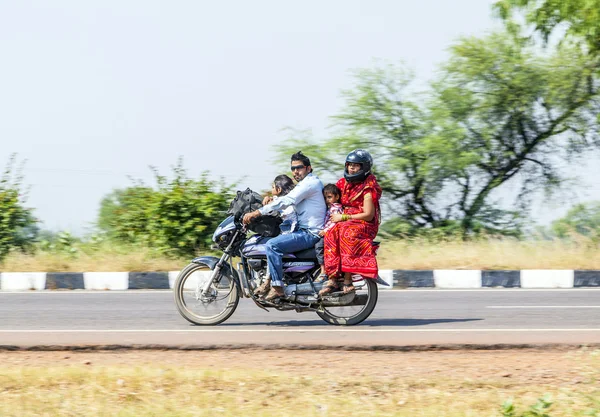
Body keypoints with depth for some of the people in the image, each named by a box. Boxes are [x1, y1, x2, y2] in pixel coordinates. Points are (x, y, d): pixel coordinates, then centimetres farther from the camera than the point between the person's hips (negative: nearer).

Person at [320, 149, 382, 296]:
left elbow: (368, 215, -12)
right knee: (331, 234, -28)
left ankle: (348, 280, -38)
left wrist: (343, 217, -12)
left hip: (365, 226, -6)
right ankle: (332, 279, -35)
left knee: (347, 234, -38)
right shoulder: (344, 183, 15)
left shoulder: (368, 187, -5)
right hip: (346, 223, 6)